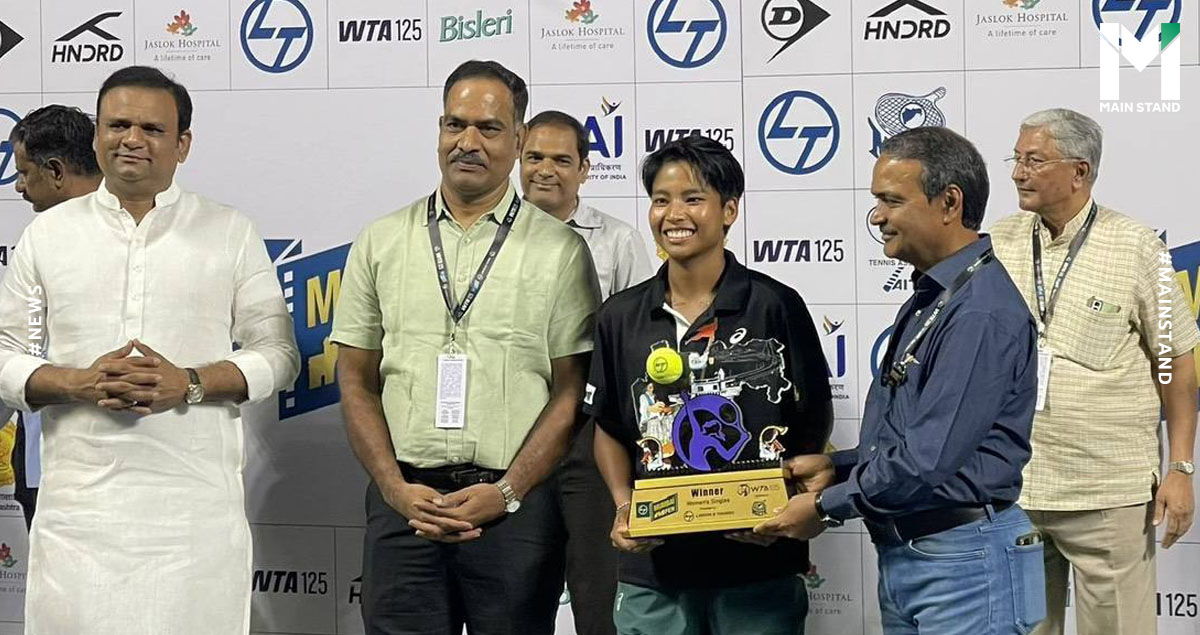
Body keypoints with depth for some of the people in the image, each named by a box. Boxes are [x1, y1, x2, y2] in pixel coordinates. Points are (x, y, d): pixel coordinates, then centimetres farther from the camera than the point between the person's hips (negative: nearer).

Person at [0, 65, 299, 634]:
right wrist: (78, 384, -11)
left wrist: (190, 384, -12)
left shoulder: (231, 234, 6)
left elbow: (277, 354, 5)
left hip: (196, 507, -1)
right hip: (78, 504, 1)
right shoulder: (47, 232, 9)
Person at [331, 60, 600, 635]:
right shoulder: (380, 242, 9)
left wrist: (507, 492, -9)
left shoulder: (560, 251, 3)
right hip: (403, 501, 2)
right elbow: (355, 378, 8)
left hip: (516, 505, -1)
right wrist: (396, 488, -4)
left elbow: (572, 392, 0)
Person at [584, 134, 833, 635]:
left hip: (758, 563, -2)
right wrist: (624, 505, -4)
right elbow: (609, 428, 12)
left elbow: (815, 423, 1)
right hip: (652, 568, 2)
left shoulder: (776, 306, -4)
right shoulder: (621, 317, 5)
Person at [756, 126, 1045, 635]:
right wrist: (837, 467, 7)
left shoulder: (980, 314, -20)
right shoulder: (929, 297, 13)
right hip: (902, 556, 9)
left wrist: (826, 506, -13)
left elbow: (927, 460, -24)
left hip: (962, 562, -9)